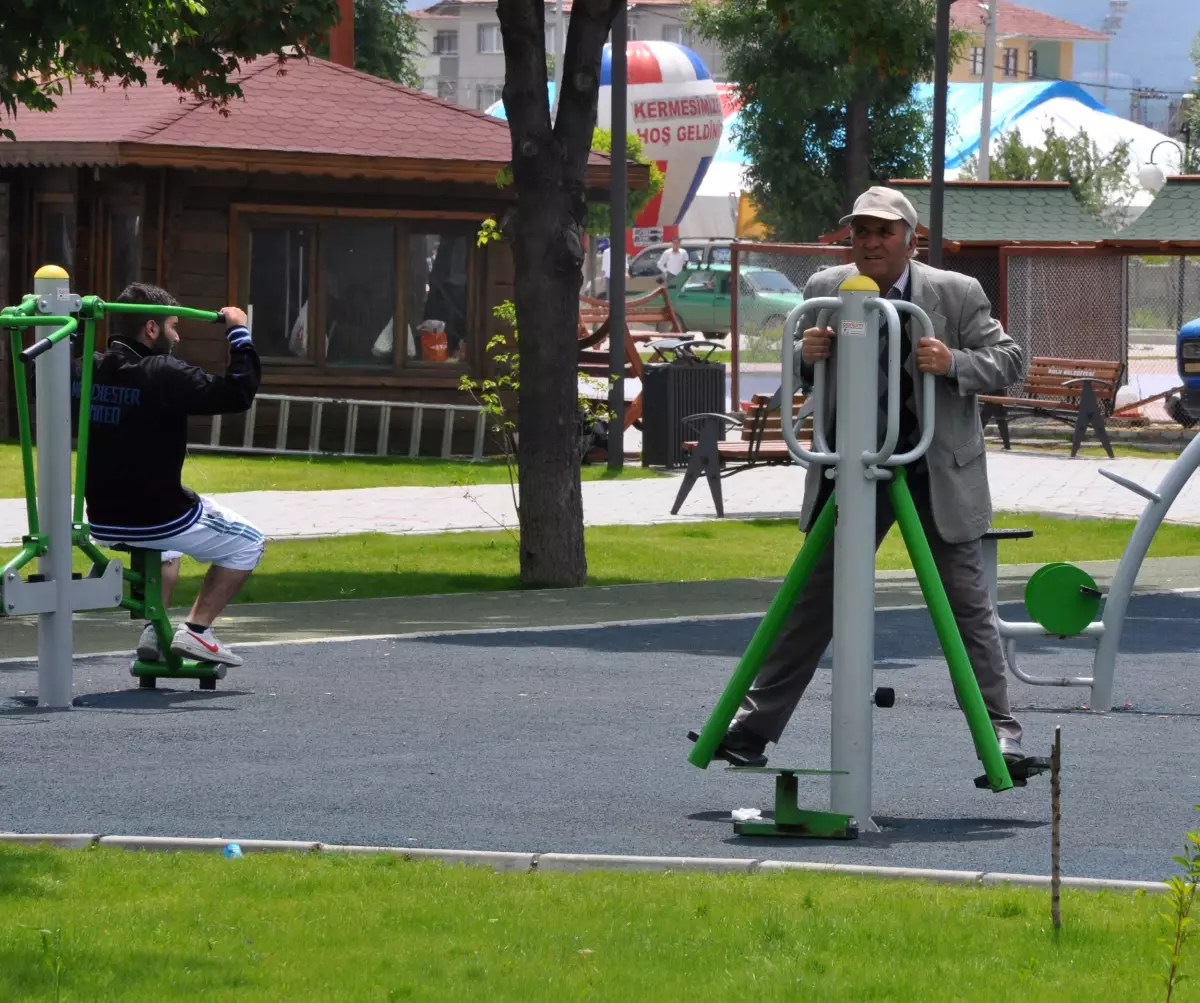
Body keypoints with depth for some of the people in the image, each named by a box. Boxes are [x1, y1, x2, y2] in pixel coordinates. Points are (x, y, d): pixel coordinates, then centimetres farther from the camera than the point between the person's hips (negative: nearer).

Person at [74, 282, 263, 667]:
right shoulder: (165, 376, -20)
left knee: (167, 540, 39)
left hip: (102, 519, 7)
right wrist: (239, 334, -11)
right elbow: (237, 394, -21)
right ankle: (196, 631, 6)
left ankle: (153, 631, 25)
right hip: (156, 517, -7)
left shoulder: (85, 371, -1)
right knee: (246, 544, 15)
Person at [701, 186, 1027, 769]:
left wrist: (953, 364, -23)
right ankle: (753, 727, 12)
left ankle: (1000, 732, 4)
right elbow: (802, 381, 8)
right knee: (810, 603, 6)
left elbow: (1008, 360, -4)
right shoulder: (825, 290, -1)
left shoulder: (958, 294, -9)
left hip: (939, 474, -2)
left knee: (967, 606, -2)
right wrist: (806, 355, -16)